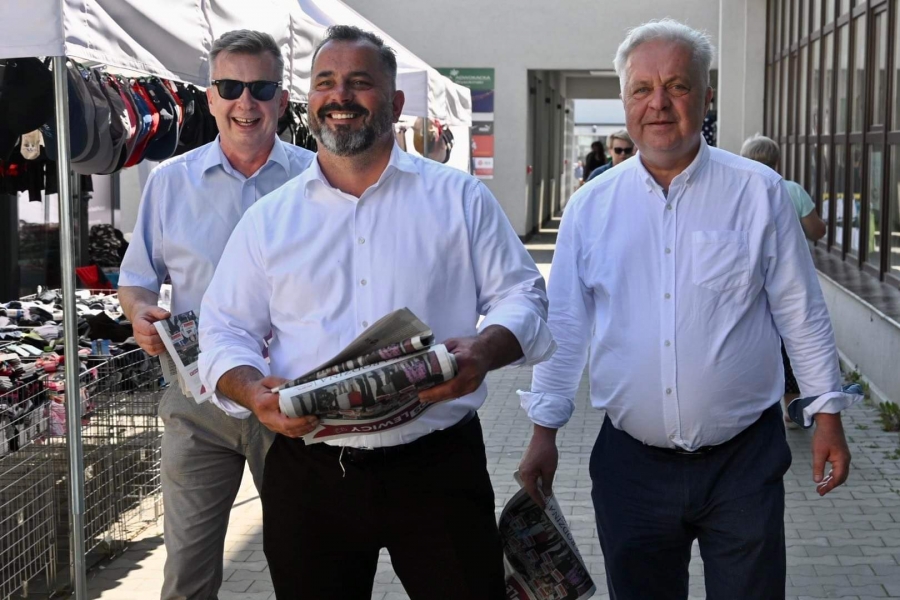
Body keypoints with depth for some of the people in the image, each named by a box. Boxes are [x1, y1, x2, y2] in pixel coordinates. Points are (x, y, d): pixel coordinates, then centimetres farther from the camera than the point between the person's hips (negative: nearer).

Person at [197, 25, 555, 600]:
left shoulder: (459, 197, 6)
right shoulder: (268, 220, 10)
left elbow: (521, 298, 4)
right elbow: (225, 333, 9)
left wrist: (484, 351, -18)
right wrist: (253, 391, -13)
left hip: (439, 467, -1)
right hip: (309, 475, 2)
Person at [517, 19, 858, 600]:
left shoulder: (758, 192, -2)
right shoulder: (591, 207, 2)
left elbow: (801, 312, 2)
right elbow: (565, 326, 7)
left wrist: (827, 412, 2)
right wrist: (544, 431, 6)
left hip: (743, 460, -1)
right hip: (631, 460, 2)